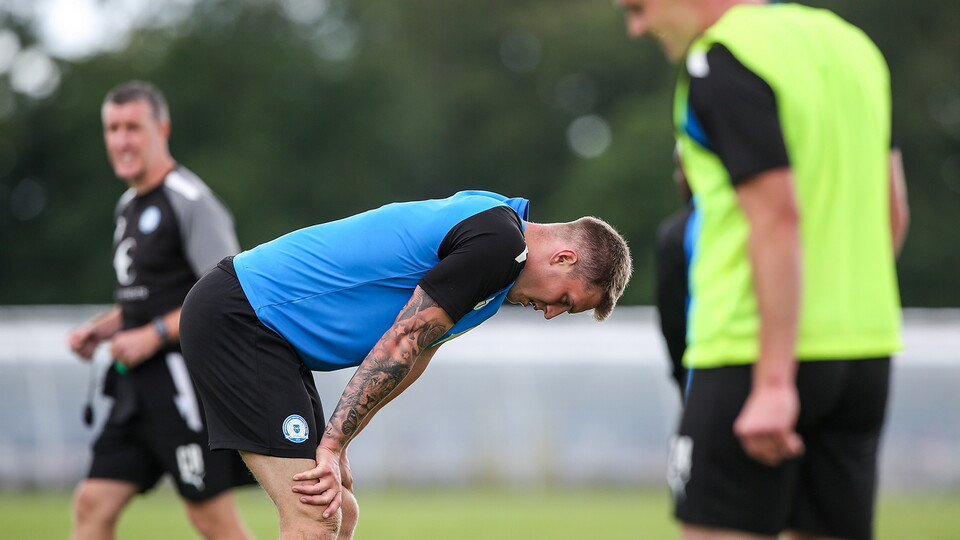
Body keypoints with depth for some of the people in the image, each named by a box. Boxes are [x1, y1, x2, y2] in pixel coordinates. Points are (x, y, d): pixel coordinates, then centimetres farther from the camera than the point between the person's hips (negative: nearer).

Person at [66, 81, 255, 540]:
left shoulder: (190, 200, -11)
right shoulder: (129, 205, 17)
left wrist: (153, 335, -19)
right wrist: (100, 329, 11)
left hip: (185, 379, -9)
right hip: (140, 384, 9)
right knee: (93, 503, 2)